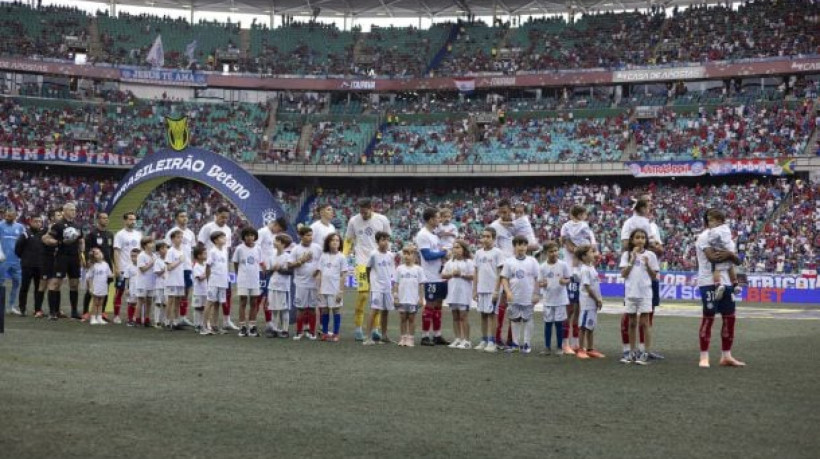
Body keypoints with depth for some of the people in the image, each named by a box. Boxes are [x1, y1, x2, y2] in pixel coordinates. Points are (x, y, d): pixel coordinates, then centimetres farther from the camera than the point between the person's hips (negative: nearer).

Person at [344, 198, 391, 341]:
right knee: (362, 293, -9)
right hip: (362, 262, -1)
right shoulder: (353, 221, 0)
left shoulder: (382, 220, 1)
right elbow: (348, 240, 10)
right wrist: (344, 257, 0)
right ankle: (358, 328, 1)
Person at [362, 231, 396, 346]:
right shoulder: (374, 254, -8)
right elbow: (368, 268, 3)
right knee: (374, 311, -11)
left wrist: (393, 285, 12)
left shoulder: (391, 255, 5)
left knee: (385, 311, 11)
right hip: (376, 287, -5)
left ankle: (384, 336, 22)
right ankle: (369, 337, -12)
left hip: (388, 287, 5)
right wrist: (370, 281, 6)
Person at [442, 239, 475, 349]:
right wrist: (451, 274, -7)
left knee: (463, 316, -6)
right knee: (455, 317, 8)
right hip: (452, 293, 5)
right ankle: (458, 339, 14)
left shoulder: (468, 262, -2)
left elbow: (473, 276, -10)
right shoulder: (450, 262, 13)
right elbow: (443, 275, 9)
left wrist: (461, 274, -16)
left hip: (464, 293, -5)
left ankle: (466, 340, -2)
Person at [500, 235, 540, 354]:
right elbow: (504, 278, 1)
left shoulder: (532, 261, 0)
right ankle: (515, 343, 17)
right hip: (514, 298, 1)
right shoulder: (509, 262, 1)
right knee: (515, 320, 9)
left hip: (528, 298, -1)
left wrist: (535, 294, -3)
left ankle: (527, 344, 11)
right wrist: (508, 292, -11)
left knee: (527, 320, 4)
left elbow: (537, 279, 2)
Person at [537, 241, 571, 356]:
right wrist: (542, 284, -21)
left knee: (559, 323, 4)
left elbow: (568, 280, 1)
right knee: (548, 323, 7)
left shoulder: (563, 265, -5)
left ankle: (559, 347, 13)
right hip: (548, 300, 1)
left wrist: (564, 281, -21)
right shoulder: (542, 267, -2)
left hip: (560, 299, -1)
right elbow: (539, 283, 2)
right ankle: (547, 347, 14)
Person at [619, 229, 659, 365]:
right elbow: (623, 274, -5)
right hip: (630, 292, 2)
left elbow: (654, 276, 2)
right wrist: (632, 259, -10)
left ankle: (645, 353, 0)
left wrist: (647, 265, -14)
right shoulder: (627, 255, 4)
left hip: (645, 293, -2)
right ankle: (632, 351, 16)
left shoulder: (650, 255, 1)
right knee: (632, 323, 8)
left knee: (645, 322, -2)